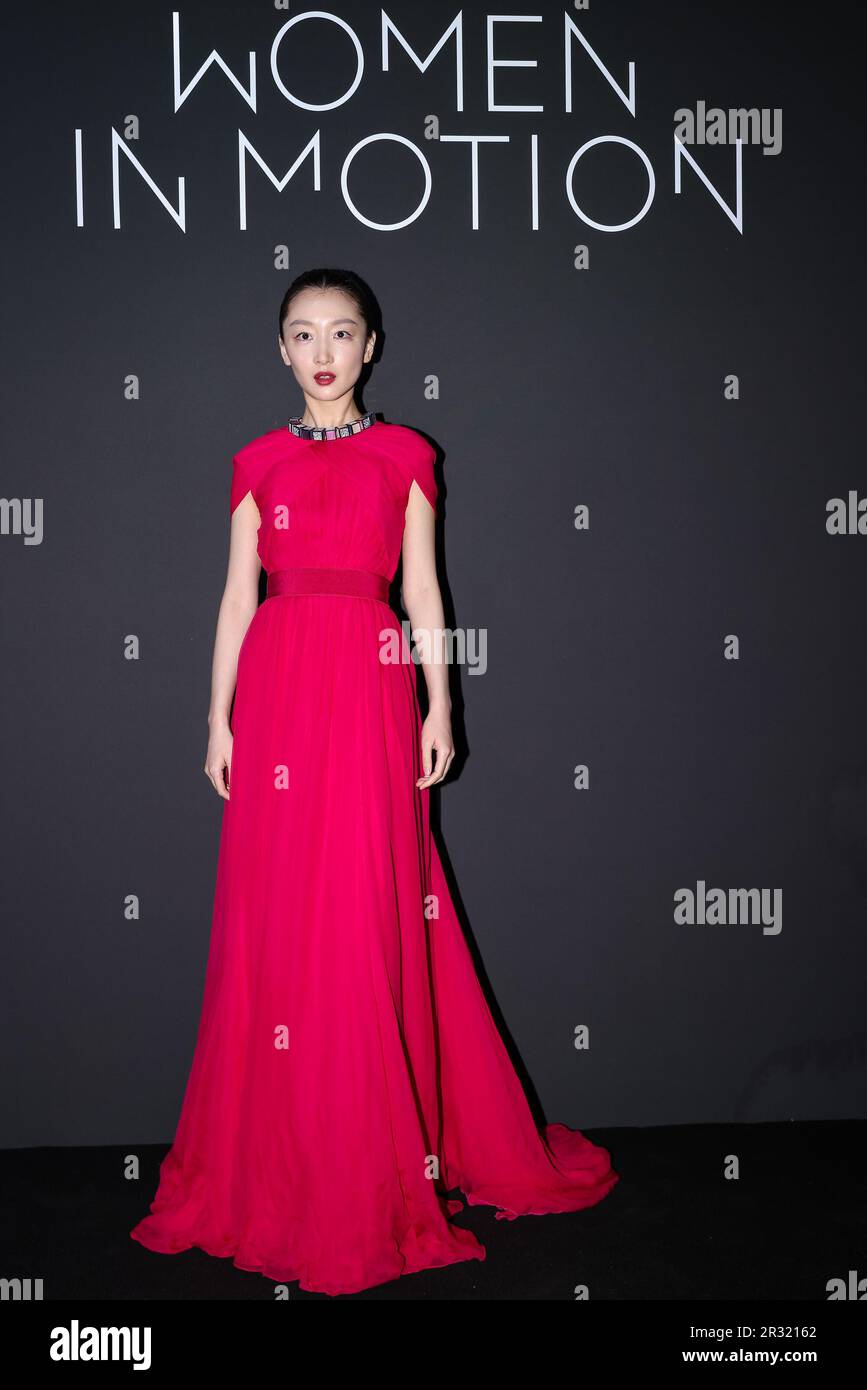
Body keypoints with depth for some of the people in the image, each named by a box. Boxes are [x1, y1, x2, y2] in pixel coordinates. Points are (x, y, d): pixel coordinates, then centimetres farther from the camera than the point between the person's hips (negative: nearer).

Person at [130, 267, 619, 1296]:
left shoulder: (404, 456, 9)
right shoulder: (259, 463, 13)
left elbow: (423, 588, 6)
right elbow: (238, 594, 10)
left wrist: (438, 707, -1)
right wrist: (220, 717, 4)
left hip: (373, 686, -1)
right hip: (279, 685, 2)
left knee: (372, 916, -3)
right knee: (278, 915, 1)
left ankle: (385, 1168, 10)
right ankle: (281, 1165, 15)